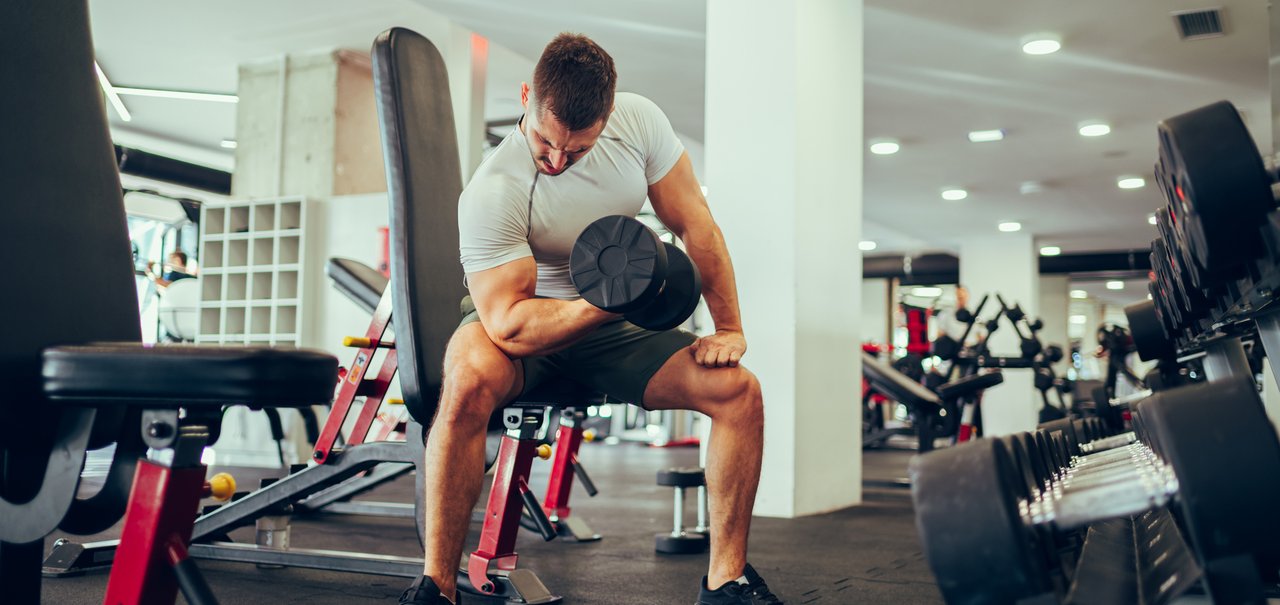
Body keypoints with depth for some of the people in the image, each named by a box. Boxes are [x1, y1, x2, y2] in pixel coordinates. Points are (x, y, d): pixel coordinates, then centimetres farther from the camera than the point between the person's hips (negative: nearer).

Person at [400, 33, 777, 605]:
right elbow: (508, 326, -30)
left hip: (612, 324, 4)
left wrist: (729, 328, -9)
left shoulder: (639, 120, -14)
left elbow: (694, 224, -6)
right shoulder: (491, 192, -27)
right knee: (469, 381, -39)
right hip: (525, 326, -4)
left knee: (739, 390, -16)